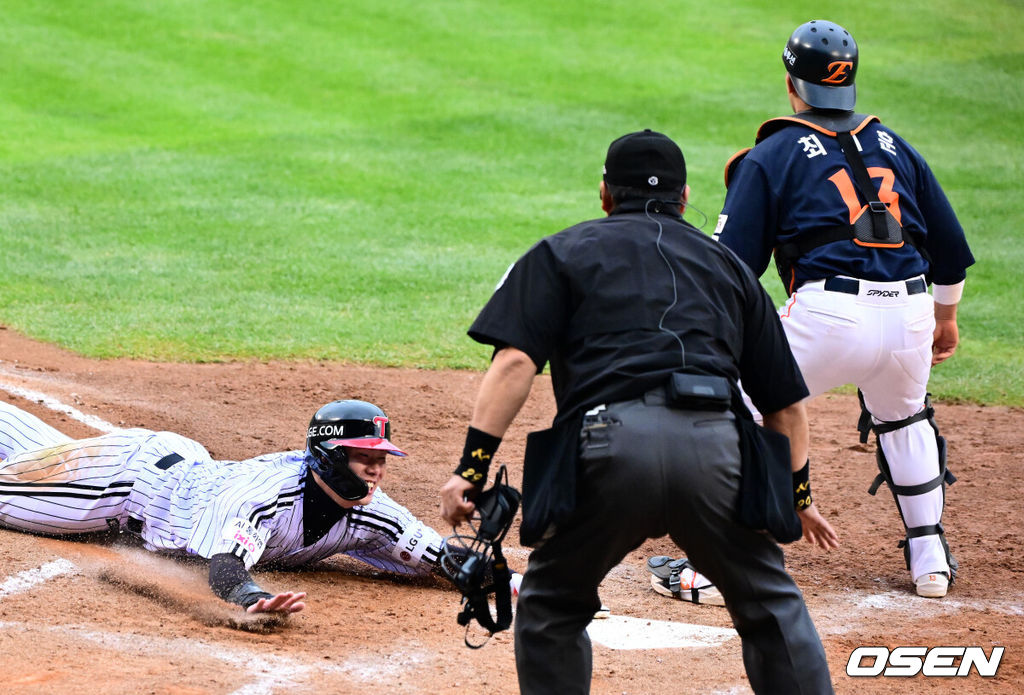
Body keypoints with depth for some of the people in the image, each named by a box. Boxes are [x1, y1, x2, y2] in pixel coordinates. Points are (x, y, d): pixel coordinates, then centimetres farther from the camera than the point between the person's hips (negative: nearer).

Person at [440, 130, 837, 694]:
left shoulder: (563, 252, 22)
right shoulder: (727, 264, 30)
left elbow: (515, 362, 4)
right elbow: (786, 403, 29)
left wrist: (472, 467, 1)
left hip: (610, 442, -2)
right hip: (715, 445, 2)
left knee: (552, 606, 19)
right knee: (770, 605, 18)